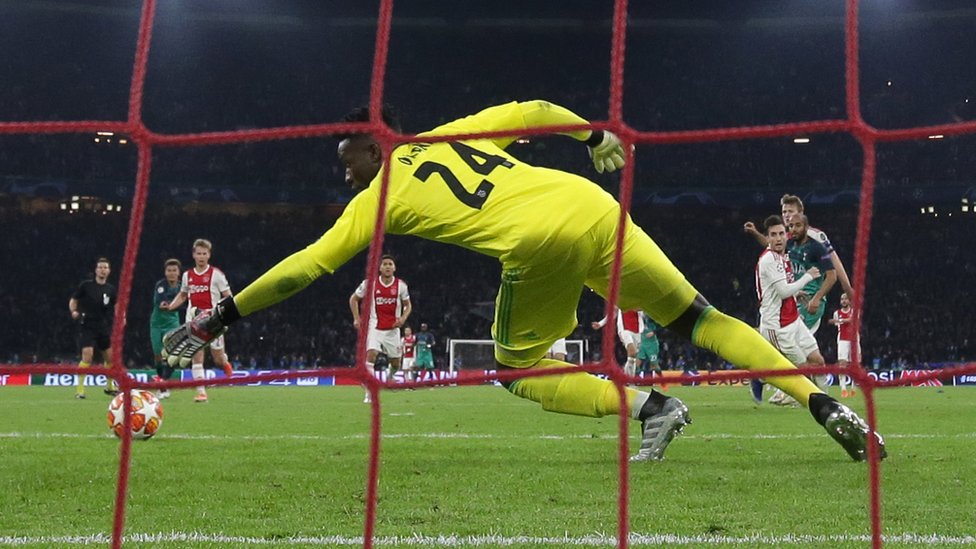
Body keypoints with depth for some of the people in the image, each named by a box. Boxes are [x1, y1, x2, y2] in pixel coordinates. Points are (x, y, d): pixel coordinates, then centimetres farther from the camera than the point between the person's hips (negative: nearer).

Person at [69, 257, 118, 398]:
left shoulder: (110, 289, 6)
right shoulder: (86, 285, -4)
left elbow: (116, 307, 15)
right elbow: (73, 301, 2)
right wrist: (74, 311, -17)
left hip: (104, 328, 5)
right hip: (87, 327, -4)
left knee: (110, 357, 10)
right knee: (87, 356, -18)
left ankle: (110, 387, 31)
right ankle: (79, 389, -11)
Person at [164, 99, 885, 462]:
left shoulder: (380, 196, 15)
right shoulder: (461, 131, 27)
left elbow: (305, 267, 14)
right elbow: (535, 110, 28)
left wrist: (222, 317, 19)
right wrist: (596, 136, 45)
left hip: (538, 243, -5)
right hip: (593, 205, 5)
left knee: (518, 371, 18)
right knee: (700, 317, 12)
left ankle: (645, 405, -5)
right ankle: (825, 404, 1)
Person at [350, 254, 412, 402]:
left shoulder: (401, 285, -2)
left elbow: (408, 305, 10)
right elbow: (353, 299, 8)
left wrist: (403, 318, -11)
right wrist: (356, 319, -1)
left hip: (393, 329, 2)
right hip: (374, 327, -2)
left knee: (395, 363, 8)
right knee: (371, 353, -25)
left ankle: (390, 377, 48)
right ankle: (369, 394, -24)